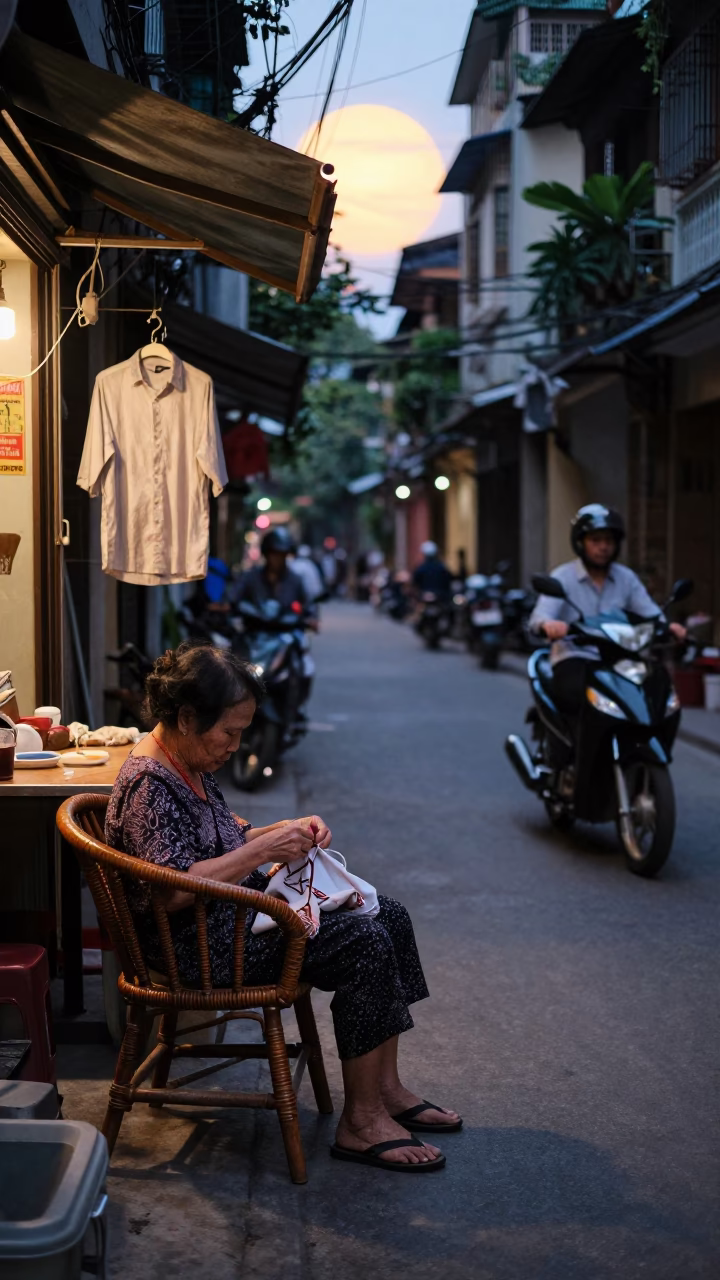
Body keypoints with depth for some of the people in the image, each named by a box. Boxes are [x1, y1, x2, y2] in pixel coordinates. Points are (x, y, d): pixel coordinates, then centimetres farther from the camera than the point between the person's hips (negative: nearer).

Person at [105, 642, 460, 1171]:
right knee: (366, 945, -19)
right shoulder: (149, 783, -22)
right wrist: (262, 850, -26)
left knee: (389, 915, 4)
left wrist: (288, 831, 2)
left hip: (236, 913, 11)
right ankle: (360, 1122, -9)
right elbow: (174, 890, -31)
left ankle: (386, 1088, 9)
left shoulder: (191, 764, 9)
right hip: (200, 944, -11)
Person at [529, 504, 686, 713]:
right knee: (574, 697, -35)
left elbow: (650, 613, 0)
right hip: (573, 657, -4)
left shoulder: (627, 578, 11)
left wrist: (668, 626, -25)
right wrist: (548, 624, -42)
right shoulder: (563, 576, -1)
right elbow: (539, 616, -16)